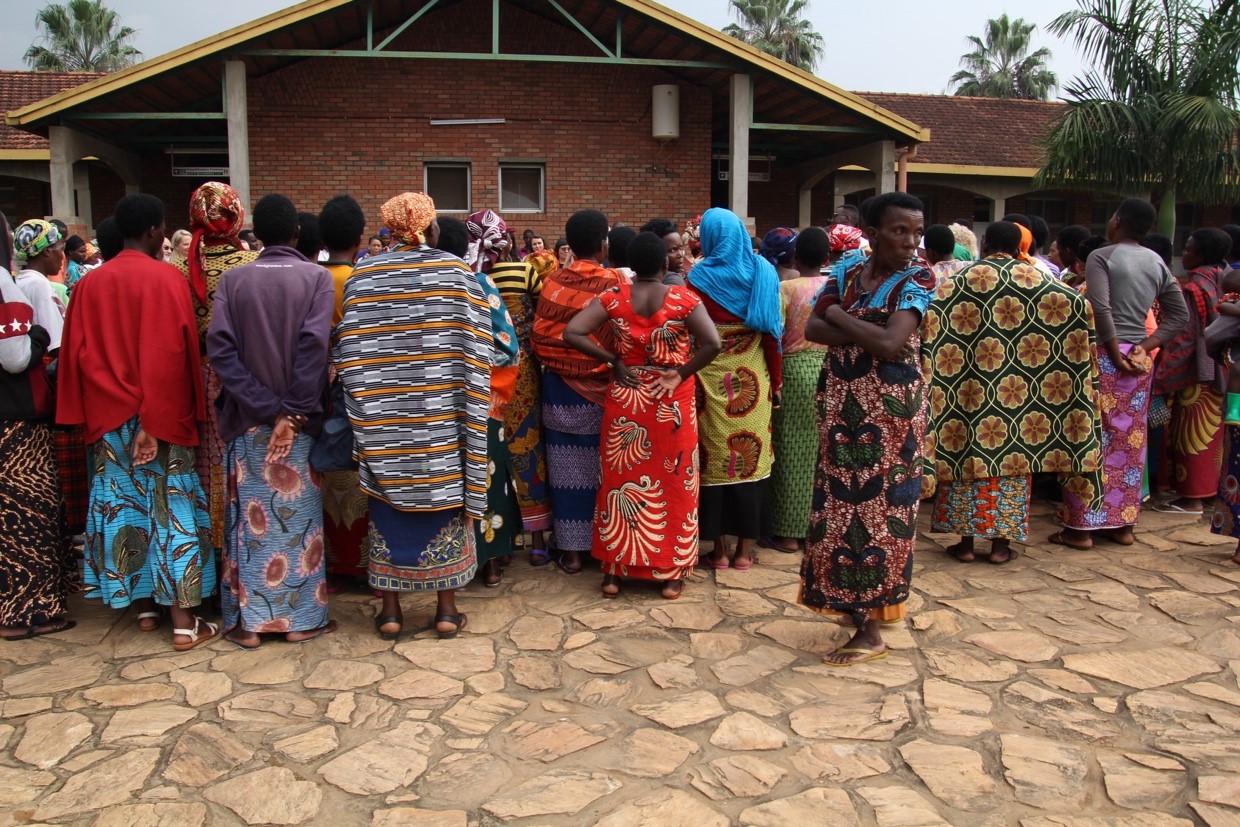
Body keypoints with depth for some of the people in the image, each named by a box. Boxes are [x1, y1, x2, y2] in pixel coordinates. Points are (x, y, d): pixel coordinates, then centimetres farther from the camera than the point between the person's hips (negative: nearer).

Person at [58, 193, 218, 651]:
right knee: (171, 505, 0)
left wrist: (92, 411, 10)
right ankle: (183, 620, 1)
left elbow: (77, 354, 4)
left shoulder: (90, 283, 2)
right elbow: (179, 352, -14)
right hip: (162, 415, -4)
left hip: (109, 416, 4)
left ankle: (144, 604, 25)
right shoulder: (167, 279, -11)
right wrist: (176, 413, -9)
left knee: (124, 503, 14)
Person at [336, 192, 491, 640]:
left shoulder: (361, 277, 0)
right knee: (446, 500, 11)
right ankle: (446, 609, 17)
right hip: (441, 416, -1)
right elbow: (475, 354, -6)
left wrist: (368, 411, 6)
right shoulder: (458, 273, -3)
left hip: (381, 419, 1)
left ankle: (390, 610, 19)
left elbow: (348, 355, -2)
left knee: (388, 506, 12)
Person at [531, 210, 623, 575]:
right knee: (601, 468, 11)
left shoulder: (552, 281, -4)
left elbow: (538, 338, -1)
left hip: (559, 389, 2)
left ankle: (571, 550, 15)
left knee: (567, 469, 9)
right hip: (599, 391, -2)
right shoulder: (614, 282, -12)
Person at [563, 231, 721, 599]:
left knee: (621, 478, 12)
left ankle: (614, 571, 19)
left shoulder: (613, 297, -4)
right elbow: (712, 344, -21)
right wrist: (682, 373, -9)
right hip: (671, 401, -1)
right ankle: (671, 573, 19)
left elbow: (572, 333, -13)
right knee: (672, 480, 10)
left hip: (625, 398, 2)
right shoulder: (683, 298, -9)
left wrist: (613, 361, -6)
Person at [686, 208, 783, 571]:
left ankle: (719, 548, 12)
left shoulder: (700, 277, -6)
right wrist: (776, 379, 8)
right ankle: (744, 548, 15)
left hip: (710, 380, -2)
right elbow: (772, 331, 0)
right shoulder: (762, 273, 0)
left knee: (714, 458, 7)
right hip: (752, 380, 2)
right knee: (749, 457, 9)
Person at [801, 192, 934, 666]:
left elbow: (890, 343, -21)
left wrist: (839, 315, -10)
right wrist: (868, 336, -17)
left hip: (889, 410, -5)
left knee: (877, 506, -2)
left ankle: (870, 631, 6)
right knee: (843, 502, 9)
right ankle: (861, 605, 26)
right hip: (842, 408, 5)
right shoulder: (844, 277, 7)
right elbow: (813, 330, -6)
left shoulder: (917, 280, -8)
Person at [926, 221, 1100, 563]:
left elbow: (931, 319, -13)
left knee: (967, 456, 7)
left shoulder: (959, 281, 0)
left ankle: (966, 540, 9)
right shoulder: (1036, 278, 2)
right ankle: (1001, 543, 11)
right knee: (1012, 459, 8)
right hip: (1019, 386, 1)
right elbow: (1078, 305, -6)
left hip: (971, 386, 0)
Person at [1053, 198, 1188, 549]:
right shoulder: (1156, 262, 11)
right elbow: (1179, 315, 9)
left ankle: (1082, 527, 3)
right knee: (1130, 441, 12)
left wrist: (1115, 353, -10)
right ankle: (1123, 524, 20)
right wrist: (1145, 346, 2)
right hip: (1139, 360, 6)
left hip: (1105, 355, -6)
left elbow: (1100, 308, -19)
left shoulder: (1101, 257, -7)